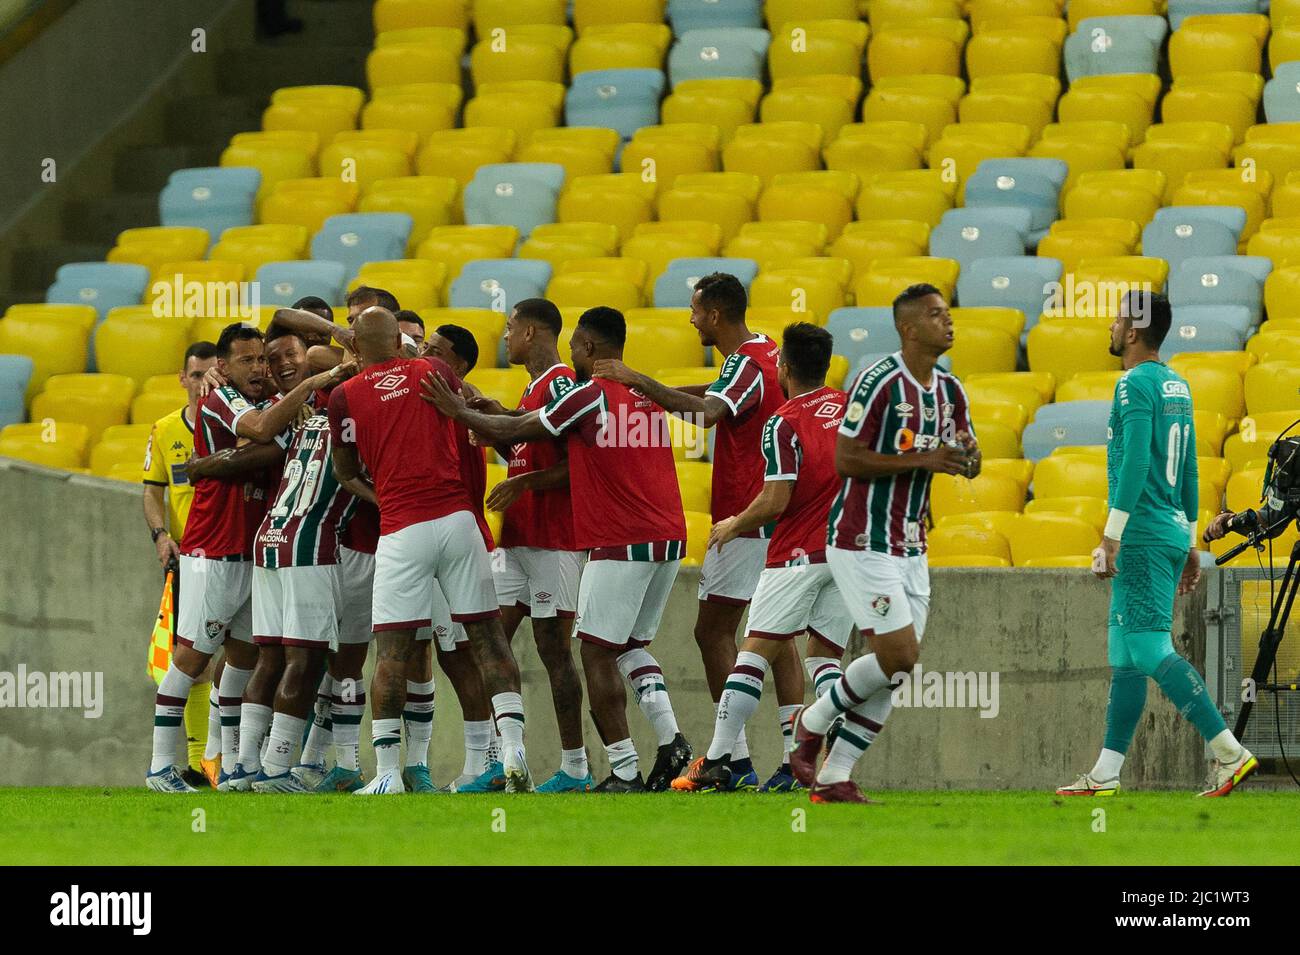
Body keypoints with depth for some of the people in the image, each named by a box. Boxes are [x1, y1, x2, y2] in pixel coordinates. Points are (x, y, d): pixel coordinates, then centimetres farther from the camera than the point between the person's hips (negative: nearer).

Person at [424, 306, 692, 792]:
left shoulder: (588, 396, -9)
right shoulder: (648, 395, 14)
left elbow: (514, 432, 0)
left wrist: (459, 411, 13)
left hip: (620, 544, -7)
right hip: (669, 538, 7)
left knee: (597, 653, 0)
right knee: (630, 645, 19)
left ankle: (624, 771, -4)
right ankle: (670, 739, 2)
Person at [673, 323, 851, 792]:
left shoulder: (783, 424, -10)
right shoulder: (849, 406, 6)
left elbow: (775, 501, -15)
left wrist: (732, 527, 0)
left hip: (798, 554, -5)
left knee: (755, 652, -2)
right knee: (825, 660, 8)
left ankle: (716, 759, -5)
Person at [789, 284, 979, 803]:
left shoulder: (949, 391, 10)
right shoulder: (879, 382, -15)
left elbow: (967, 462, 19)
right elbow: (846, 459, -18)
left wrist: (967, 457, -6)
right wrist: (922, 460, -23)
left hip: (910, 546, 8)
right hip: (863, 542, -8)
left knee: (894, 670, 4)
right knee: (899, 656, -13)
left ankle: (833, 778, 10)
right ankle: (812, 722, 9)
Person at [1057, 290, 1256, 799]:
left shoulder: (1135, 384, -12)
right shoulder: (1177, 386, 16)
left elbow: (1134, 463, -21)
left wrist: (1111, 536, -20)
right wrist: (1190, 543, 24)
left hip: (1143, 535, -10)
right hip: (1172, 532, 10)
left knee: (1152, 651, -11)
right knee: (1125, 657, 11)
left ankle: (1230, 752, -17)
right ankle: (1105, 774, 12)